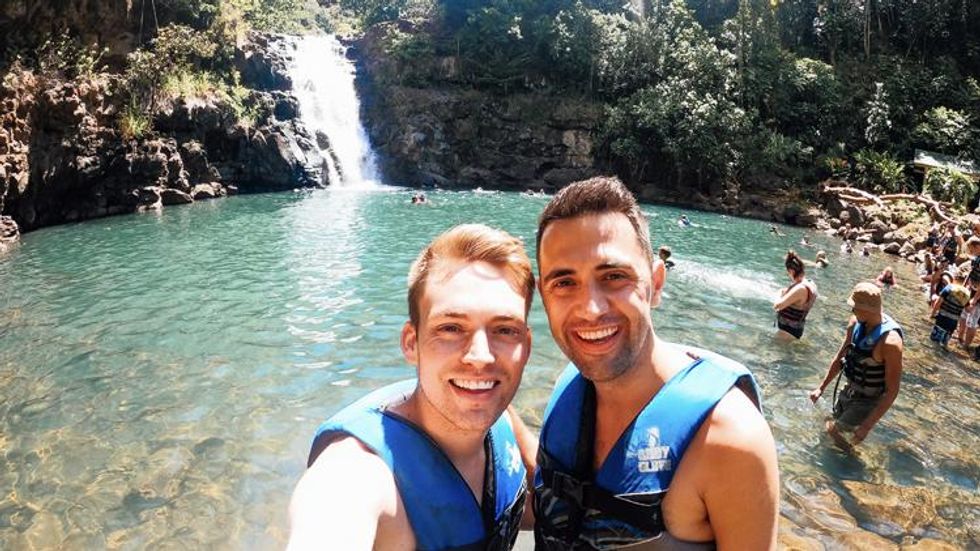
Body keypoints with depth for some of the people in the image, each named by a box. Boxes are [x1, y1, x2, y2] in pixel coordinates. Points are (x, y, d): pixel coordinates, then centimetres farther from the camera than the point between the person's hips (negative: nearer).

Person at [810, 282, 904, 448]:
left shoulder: (890, 341, -34)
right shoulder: (856, 322, -14)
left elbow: (892, 391, -27)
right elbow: (840, 357, 2)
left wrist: (867, 426, -27)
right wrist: (821, 387, 4)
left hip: (868, 401, -6)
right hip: (849, 390, 6)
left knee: (833, 430, 2)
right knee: (833, 421, 25)